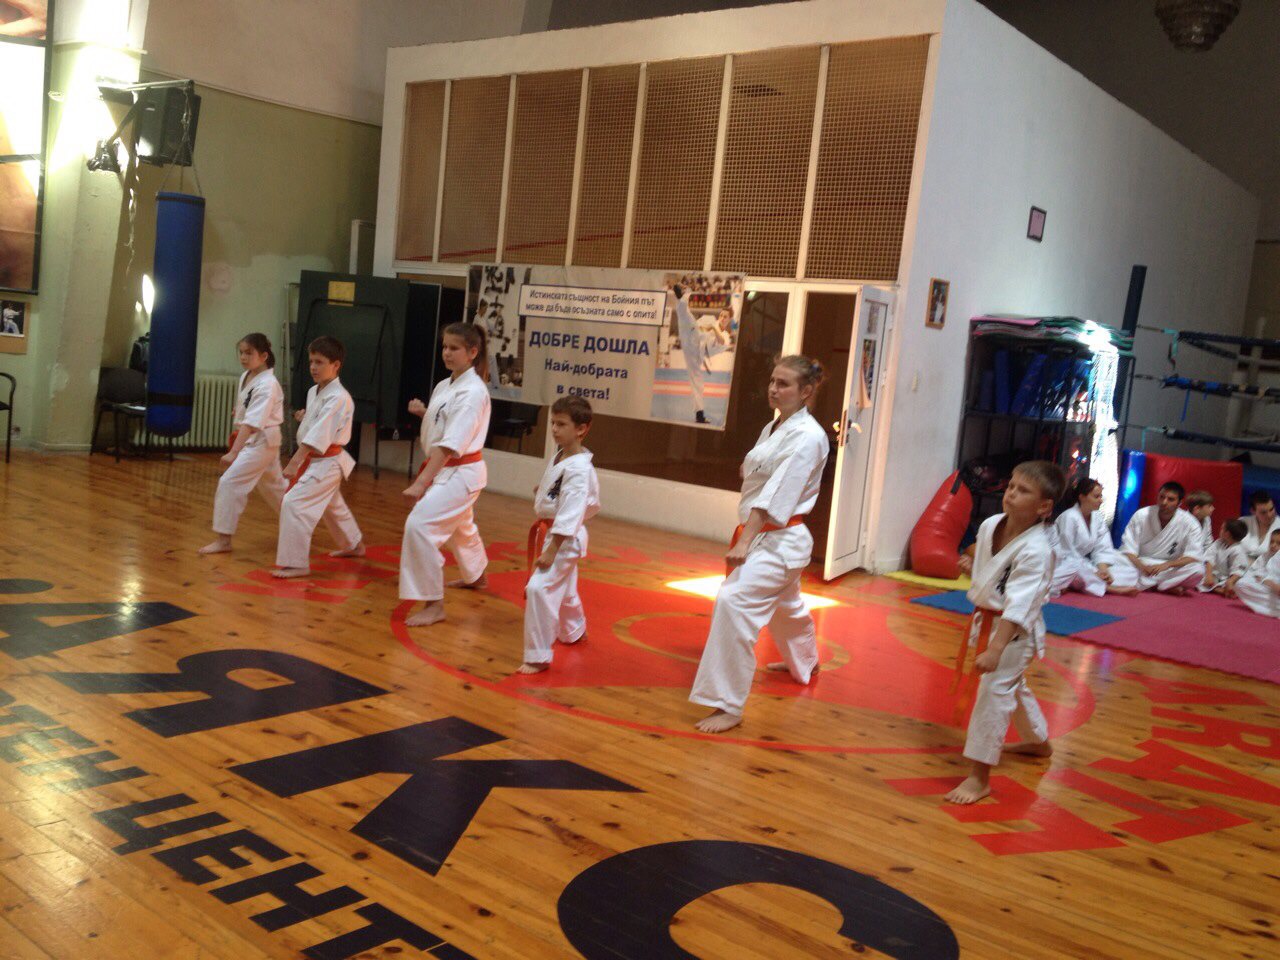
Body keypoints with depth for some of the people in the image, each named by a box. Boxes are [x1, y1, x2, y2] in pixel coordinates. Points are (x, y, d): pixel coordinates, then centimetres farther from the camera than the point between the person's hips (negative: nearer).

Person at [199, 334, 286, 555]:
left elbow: (252, 423, -32)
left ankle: (223, 539, -8)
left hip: (262, 442, -9)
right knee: (274, 486, 20)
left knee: (230, 482, -14)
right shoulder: (246, 377, 2)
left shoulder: (267, 385, -24)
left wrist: (233, 452, -37)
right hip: (249, 439, 9)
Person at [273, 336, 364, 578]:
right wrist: (304, 418, -1)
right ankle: (354, 545, 47)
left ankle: (297, 563, -13)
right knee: (333, 506, 26)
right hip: (314, 460, 10)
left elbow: (320, 434, -28)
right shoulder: (314, 392, 7)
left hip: (327, 462, -10)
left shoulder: (338, 397, -21)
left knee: (293, 503, -18)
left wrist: (294, 462, -32)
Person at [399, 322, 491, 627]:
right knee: (460, 527, 28)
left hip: (461, 473, -9)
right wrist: (422, 412, -3)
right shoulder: (444, 386, 6)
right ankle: (476, 577, 54)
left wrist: (421, 482, -33)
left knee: (419, 525, -21)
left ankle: (434, 604, -13)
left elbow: (451, 444, -28)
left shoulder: (472, 392, -21)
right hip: (444, 471, 10)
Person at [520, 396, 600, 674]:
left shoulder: (579, 469, -24)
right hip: (548, 530, 10)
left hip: (564, 538, -10)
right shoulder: (558, 456, 4)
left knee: (539, 588, -17)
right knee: (562, 587, 27)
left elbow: (570, 515, -27)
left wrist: (551, 550, -27)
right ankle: (574, 631, 52)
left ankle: (538, 656, -8)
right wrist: (542, 494, 6)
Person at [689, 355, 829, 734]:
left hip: (781, 541, -9)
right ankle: (803, 663, 58)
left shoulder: (807, 436, -17)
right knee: (786, 606, 29)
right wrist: (745, 536, 9)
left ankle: (728, 705, -18)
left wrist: (745, 541, -28)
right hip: (760, 535, 10)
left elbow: (778, 495, -24)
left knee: (734, 601, -24)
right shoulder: (773, 428, 10)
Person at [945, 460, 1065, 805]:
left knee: (994, 692, -9)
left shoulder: (1035, 550, -29)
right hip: (987, 620, 9)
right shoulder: (990, 525, -6)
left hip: (1015, 631, -9)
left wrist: (995, 650, -40)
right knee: (1013, 686, 27)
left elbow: (1018, 606, -35)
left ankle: (979, 777, 1)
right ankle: (1038, 741, 52)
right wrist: (970, 567, -5)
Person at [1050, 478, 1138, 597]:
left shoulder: (1097, 517, 4)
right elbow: (1066, 553, -18)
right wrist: (1093, 572, -19)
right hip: (1065, 565, -8)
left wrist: (1102, 569, -18)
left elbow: (1102, 548, 1)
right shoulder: (1069, 518, -16)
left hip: (1085, 562, 8)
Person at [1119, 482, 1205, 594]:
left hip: (1171, 571, 0)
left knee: (1198, 571, -29)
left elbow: (1195, 556, -13)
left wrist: (1167, 564, -31)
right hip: (1141, 565, 0)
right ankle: (1168, 588, -18)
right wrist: (1142, 566, -31)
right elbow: (1127, 550, -9)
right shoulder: (1141, 516, -7)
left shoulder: (1189, 523, -7)